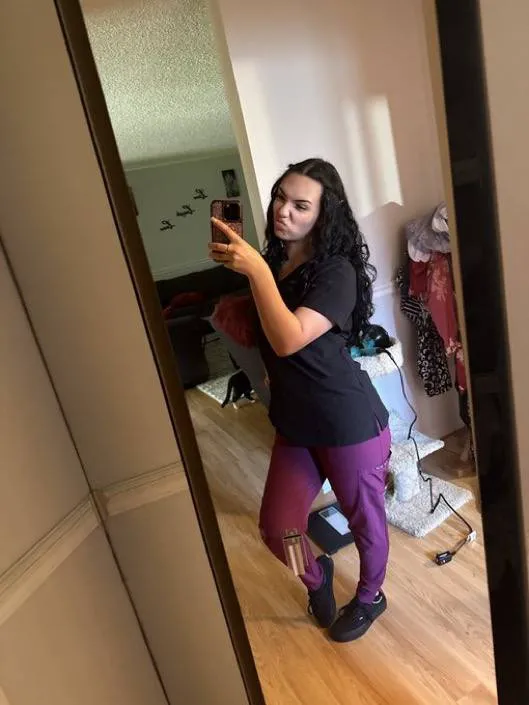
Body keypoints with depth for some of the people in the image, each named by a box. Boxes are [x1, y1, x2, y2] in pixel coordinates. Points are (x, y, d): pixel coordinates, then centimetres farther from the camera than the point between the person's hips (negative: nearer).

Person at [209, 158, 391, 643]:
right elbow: (261, 340, 15)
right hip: (295, 426, 6)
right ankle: (317, 576, 44)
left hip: (351, 425, -6)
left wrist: (256, 271, -30)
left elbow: (289, 340, -31)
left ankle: (370, 597, 48)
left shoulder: (336, 271, -18)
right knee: (276, 528, 10)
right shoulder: (273, 262, 4)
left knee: (364, 517, 18)